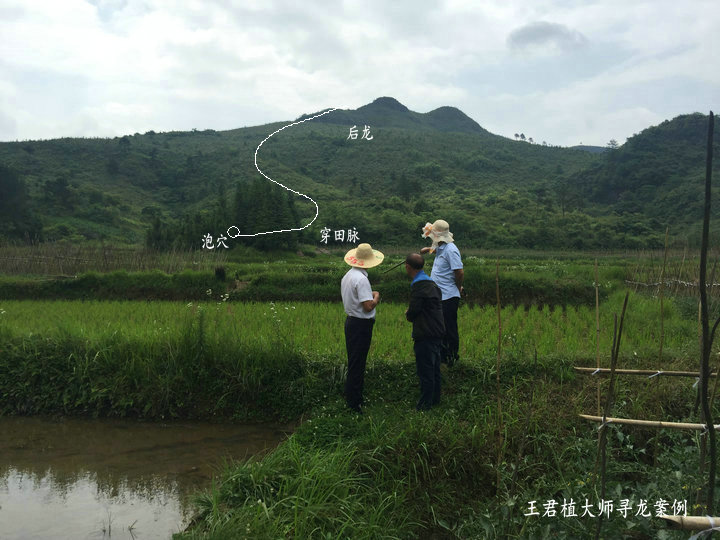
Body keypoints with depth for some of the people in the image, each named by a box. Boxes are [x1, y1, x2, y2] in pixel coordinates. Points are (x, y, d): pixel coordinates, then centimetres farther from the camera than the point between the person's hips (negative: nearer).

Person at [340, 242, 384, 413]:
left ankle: (352, 395, 31)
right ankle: (354, 402, 7)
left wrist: (370, 295, 11)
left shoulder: (347, 276, 9)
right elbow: (368, 307, -23)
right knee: (357, 363, -1)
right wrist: (376, 296, -6)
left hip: (351, 321, 10)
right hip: (361, 324, -9)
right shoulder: (361, 279, -22)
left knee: (354, 360, 19)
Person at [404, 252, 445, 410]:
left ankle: (425, 404, 9)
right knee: (434, 368, 19)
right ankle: (435, 398, 31)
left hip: (425, 335, -10)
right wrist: (411, 314, 12)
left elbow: (413, 313, -18)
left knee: (425, 370, 0)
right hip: (437, 332, 10)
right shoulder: (431, 283, 11)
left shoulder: (418, 286, -19)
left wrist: (408, 315, 5)